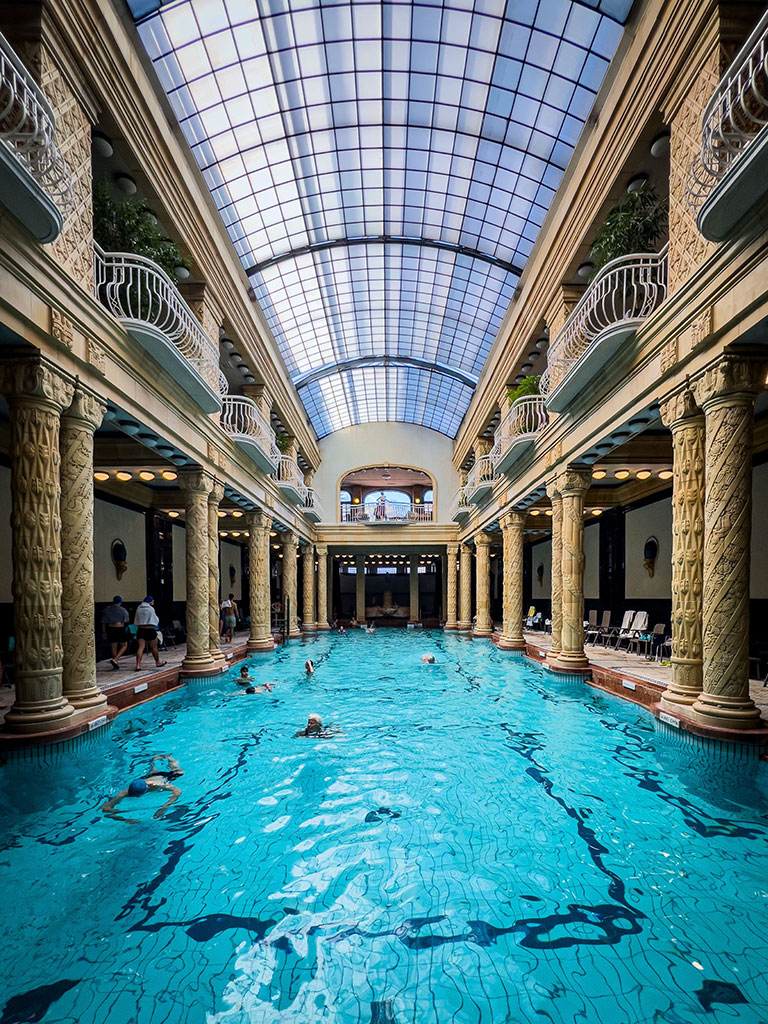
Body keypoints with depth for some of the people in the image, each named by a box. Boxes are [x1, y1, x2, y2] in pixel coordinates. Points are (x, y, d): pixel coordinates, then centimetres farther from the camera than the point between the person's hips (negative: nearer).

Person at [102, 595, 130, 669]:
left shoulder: (107, 609, 5)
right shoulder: (122, 610, -8)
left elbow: (103, 622, 6)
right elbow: (127, 621, 1)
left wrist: (104, 632, 12)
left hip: (111, 629, 4)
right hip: (120, 629, -4)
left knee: (114, 647, 13)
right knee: (124, 646, 9)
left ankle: (116, 665, 18)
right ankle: (115, 660, -11)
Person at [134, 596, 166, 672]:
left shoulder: (138, 608, 6)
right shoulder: (151, 609, -8)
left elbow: (136, 622, 12)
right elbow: (156, 620, 0)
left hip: (141, 629, 4)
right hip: (150, 629, -4)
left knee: (140, 647, -1)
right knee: (154, 647, 11)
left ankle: (138, 665, -13)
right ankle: (158, 662, 25)